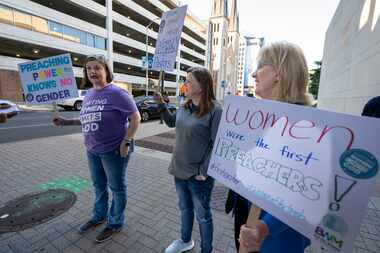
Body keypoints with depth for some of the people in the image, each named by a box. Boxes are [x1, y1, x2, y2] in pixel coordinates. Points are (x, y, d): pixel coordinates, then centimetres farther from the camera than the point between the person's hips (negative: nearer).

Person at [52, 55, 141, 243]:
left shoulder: (116, 93, -15)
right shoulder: (88, 95, 9)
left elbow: (135, 118, -17)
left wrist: (126, 142, -21)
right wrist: (67, 122, 6)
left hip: (114, 150, -7)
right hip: (92, 150, 8)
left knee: (116, 187, 10)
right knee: (99, 186, 22)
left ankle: (115, 223, 29)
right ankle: (99, 216, 44)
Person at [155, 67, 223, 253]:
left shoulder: (214, 109, -19)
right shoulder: (184, 107, 2)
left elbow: (216, 144, -18)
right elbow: (171, 122, 20)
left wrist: (204, 172, -16)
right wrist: (161, 105, 6)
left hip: (198, 176, -6)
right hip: (179, 170, 7)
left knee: (202, 215, 15)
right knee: (185, 208, 26)